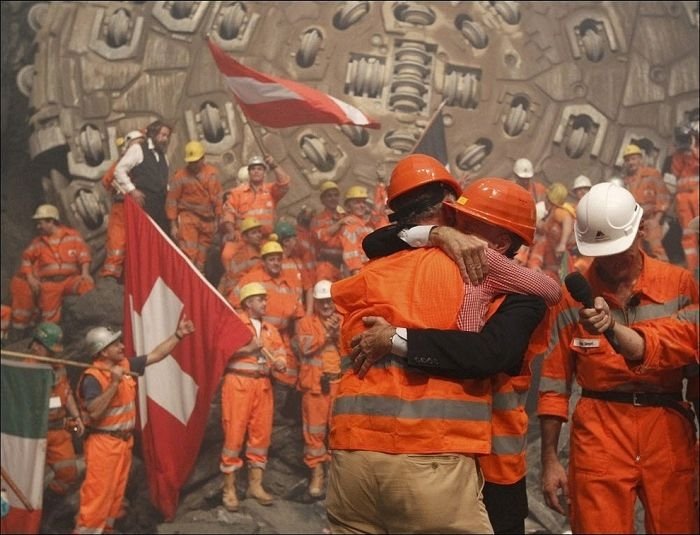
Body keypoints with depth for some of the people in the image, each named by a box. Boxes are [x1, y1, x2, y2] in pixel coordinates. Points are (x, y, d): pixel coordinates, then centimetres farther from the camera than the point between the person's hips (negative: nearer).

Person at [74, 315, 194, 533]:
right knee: (97, 494, -8)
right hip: (102, 443, -8)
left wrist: (178, 334, 7)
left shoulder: (125, 365, 4)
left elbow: (155, 355, 12)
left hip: (124, 441, 8)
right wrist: (114, 383, -31)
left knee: (116, 492, 16)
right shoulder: (92, 378, -19)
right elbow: (94, 412, -30)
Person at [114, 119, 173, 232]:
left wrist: (167, 193, 10)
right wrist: (131, 190, -12)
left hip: (160, 205, 7)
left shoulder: (163, 156, 22)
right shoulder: (138, 149, 1)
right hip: (143, 203, -7)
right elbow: (119, 170, -6)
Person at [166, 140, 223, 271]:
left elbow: (217, 198, 9)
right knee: (189, 254, -14)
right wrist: (173, 225, -6)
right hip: (188, 218, -4)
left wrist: (218, 219, 10)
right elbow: (172, 201, -3)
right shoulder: (180, 176, -6)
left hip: (208, 220, 4)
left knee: (202, 256, 10)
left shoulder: (213, 173, 3)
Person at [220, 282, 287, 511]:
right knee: (234, 434, -4)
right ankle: (229, 488, 3)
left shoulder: (270, 329, 16)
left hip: (263, 385, 6)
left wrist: (281, 362, -10)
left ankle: (255, 485, 18)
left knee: (261, 434, 7)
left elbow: (281, 354, 13)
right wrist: (248, 348, -16)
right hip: (238, 384, -5)